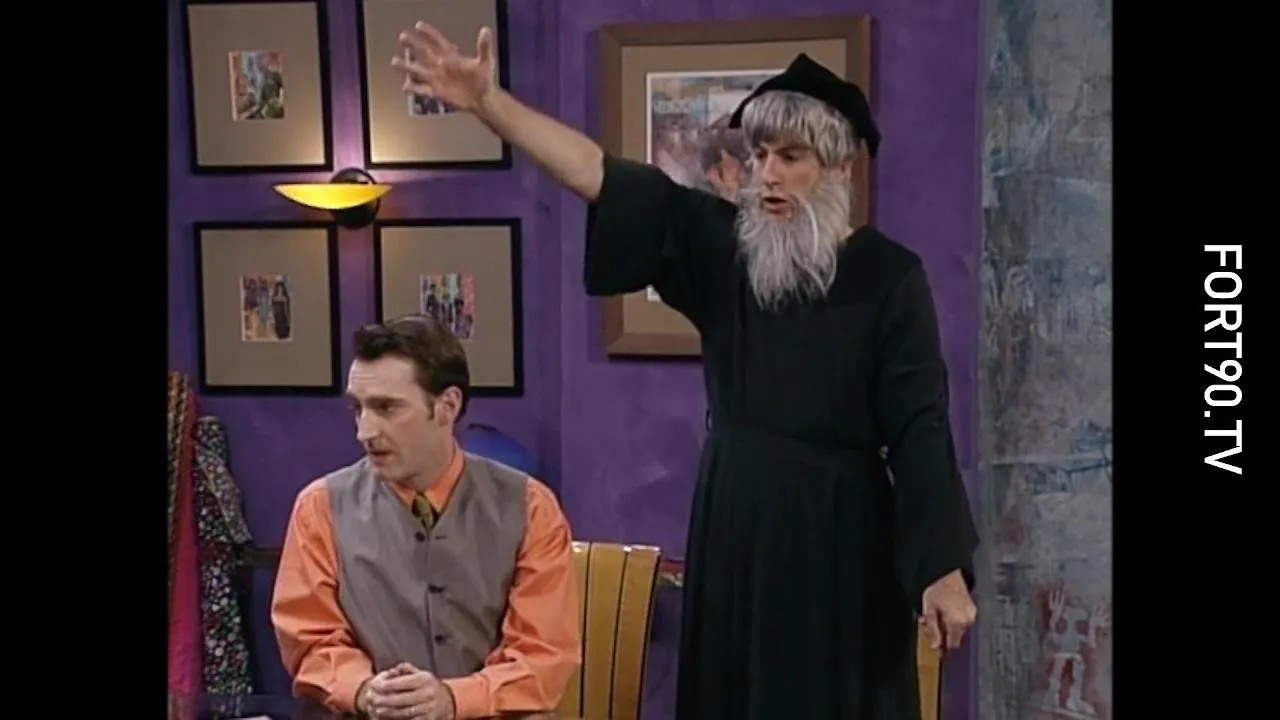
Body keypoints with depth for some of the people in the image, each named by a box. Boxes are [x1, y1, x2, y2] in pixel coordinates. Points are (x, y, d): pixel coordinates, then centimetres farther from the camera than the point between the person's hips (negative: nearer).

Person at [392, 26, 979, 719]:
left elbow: (921, 426, -10)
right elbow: (600, 176, -6)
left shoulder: (890, 276, -7)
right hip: (734, 525, 4)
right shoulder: (721, 244, 2)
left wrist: (944, 567, -13)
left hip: (840, 533, -3)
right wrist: (486, 101, -15)